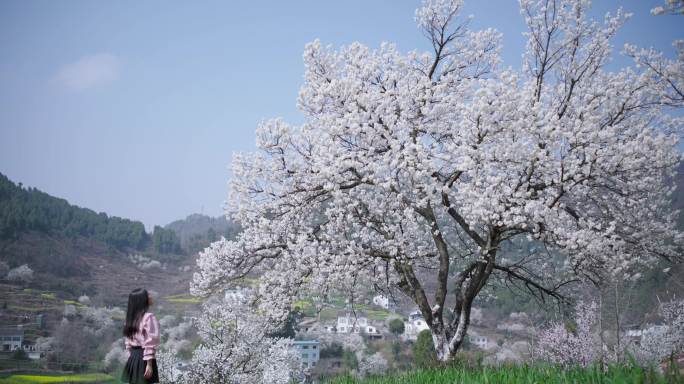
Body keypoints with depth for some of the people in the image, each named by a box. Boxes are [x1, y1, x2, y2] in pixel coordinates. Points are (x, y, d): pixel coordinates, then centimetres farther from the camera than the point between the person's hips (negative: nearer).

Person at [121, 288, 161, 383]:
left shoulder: (132, 317, 11)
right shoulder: (149, 317, -14)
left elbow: (128, 341, 15)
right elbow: (150, 343, -18)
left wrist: (131, 357, 20)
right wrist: (149, 364, -18)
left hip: (133, 357, 8)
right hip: (144, 357, -8)